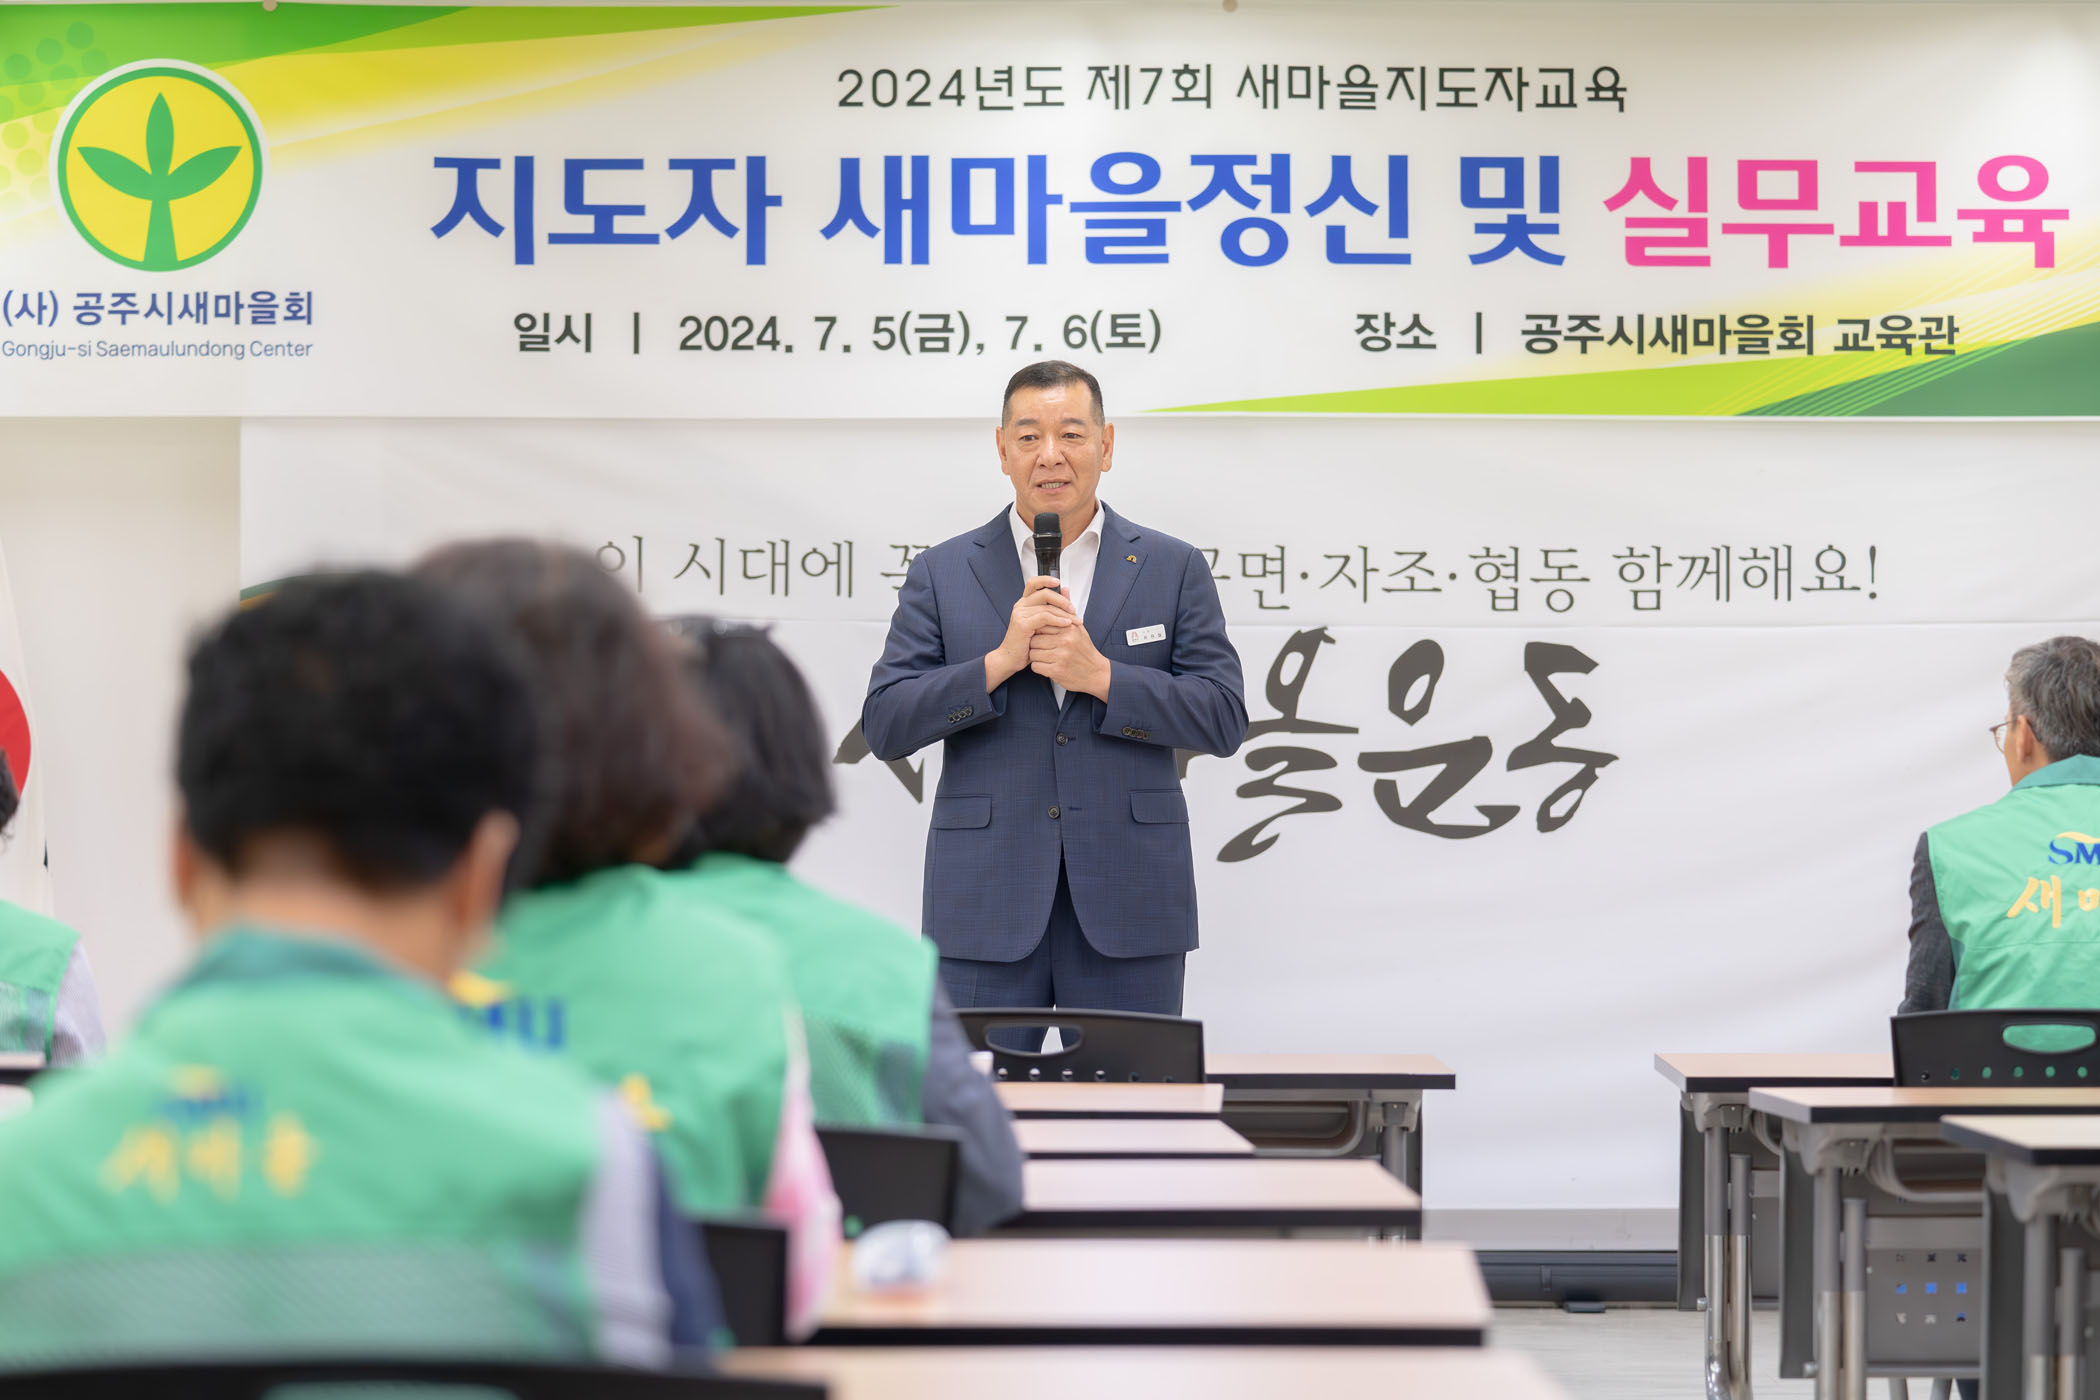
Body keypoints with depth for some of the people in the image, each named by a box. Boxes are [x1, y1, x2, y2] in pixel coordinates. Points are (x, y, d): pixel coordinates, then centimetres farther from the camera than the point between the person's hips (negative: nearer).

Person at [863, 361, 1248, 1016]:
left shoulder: (1174, 568, 8)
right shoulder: (941, 574, 8)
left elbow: (1224, 718, 1)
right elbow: (884, 726, 0)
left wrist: (1101, 676, -12)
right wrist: (999, 661, -13)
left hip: (1127, 908, 0)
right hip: (987, 908, 0)